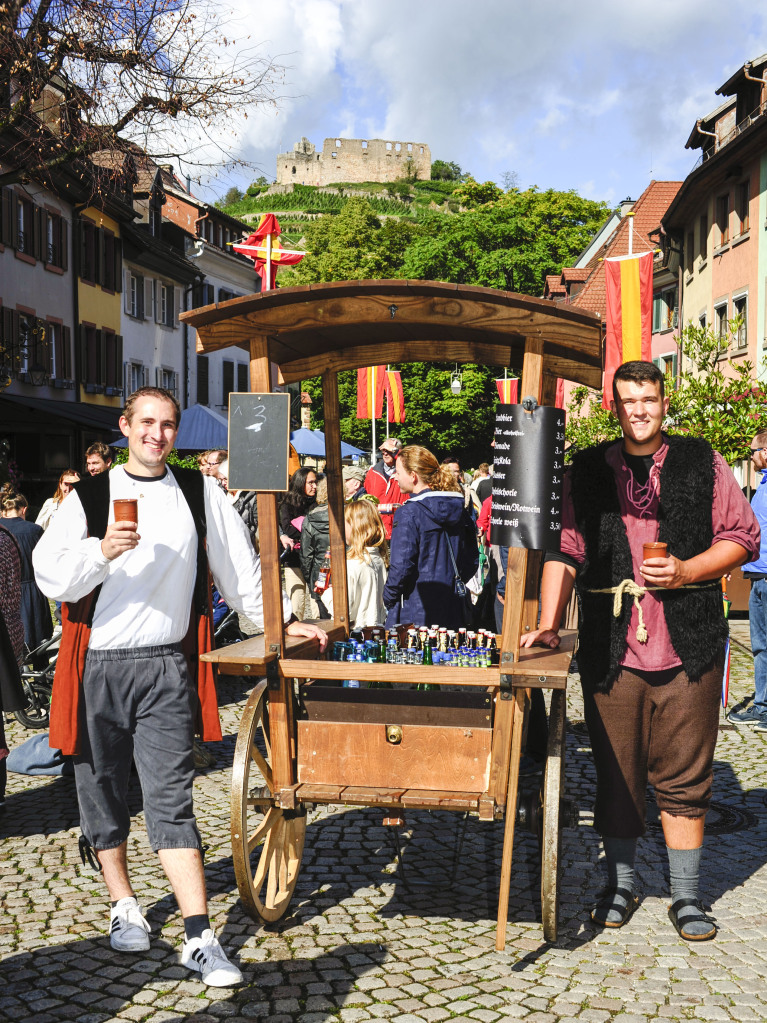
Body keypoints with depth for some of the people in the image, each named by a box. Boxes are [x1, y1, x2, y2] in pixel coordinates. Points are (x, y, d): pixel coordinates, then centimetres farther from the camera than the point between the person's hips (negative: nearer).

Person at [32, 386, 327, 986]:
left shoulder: (199, 494, 8)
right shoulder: (89, 497, 4)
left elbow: (239, 566, 15)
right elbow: (51, 578, -5)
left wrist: (282, 621, 14)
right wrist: (102, 552, -22)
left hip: (167, 668, -1)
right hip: (97, 666, 1)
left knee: (172, 798, -7)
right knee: (103, 791, 11)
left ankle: (200, 938, -6)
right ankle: (124, 907, 31)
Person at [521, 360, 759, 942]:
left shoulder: (702, 464, 6)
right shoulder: (588, 471, 8)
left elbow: (742, 536, 7)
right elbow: (565, 550, 4)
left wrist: (687, 571, -9)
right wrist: (549, 624, -6)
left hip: (688, 644, -1)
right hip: (612, 647, 1)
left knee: (684, 778, 5)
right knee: (616, 773, 9)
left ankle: (686, 897, 18)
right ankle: (621, 887, 25)